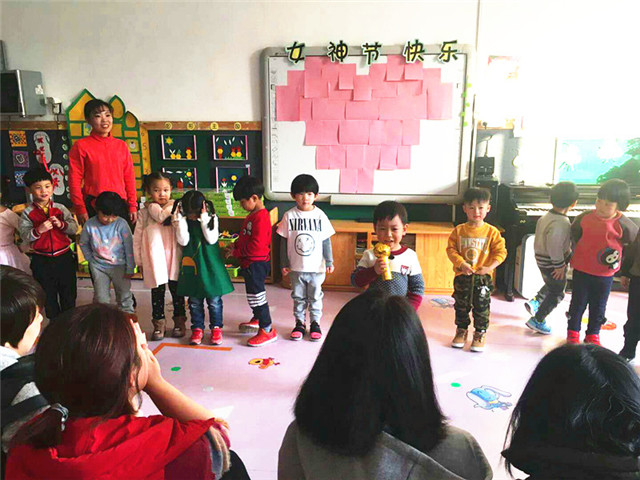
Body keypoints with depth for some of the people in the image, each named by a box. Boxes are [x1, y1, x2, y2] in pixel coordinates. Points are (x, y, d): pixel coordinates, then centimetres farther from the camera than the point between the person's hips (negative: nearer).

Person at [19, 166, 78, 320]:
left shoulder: (60, 208, -2)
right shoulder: (28, 213, -4)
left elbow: (74, 228, -6)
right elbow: (25, 237, -10)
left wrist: (61, 224, -24)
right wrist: (39, 230, -27)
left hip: (64, 257, 1)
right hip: (41, 260, 0)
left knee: (68, 292, 13)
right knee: (48, 295, 15)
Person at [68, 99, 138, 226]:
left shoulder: (121, 145, 9)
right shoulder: (81, 146, 0)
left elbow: (129, 177, 10)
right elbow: (74, 180, -1)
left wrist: (133, 206, 6)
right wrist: (80, 209, -6)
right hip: (93, 208, -3)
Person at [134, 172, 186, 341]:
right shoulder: (145, 212, 2)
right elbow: (137, 236, 4)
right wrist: (139, 259, 1)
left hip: (173, 257, 0)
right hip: (155, 259, 0)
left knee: (176, 289, 9)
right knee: (157, 292, 9)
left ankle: (179, 321, 26)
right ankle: (158, 323, 24)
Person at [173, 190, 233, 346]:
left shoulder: (211, 218, -6)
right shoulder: (183, 220, -1)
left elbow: (212, 239, -16)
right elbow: (183, 241, -11)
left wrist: (204, 218, -20)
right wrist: (179, 219, -17)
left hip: (210, 266, -2)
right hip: (192, 266, 2)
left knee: (214, 301, 7)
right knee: (194, 301, 11)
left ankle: (216, 328, 23)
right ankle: (197, 329, 25)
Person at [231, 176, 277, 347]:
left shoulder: (261, 217, -22)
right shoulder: (253, 215, 11)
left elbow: (256, 245, -26)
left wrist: (237, 252, -17)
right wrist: (236, 245, 5)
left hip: (256, 263, -11)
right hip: (250, 263, 11)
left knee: (257, 295, -5)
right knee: (253, 292, 24)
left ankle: (267, 330, 4)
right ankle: (257, 319, 42)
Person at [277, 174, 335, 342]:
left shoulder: (320, 215, -4)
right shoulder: (289, 216, -5)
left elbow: (326, 241, 1)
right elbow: (284, 241, 0)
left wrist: (329, 262, -2)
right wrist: (284, 264, -1)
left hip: (316, 267, 0)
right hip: (296, 267, 0)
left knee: (315, 297, 12)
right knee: (298, 297, 13)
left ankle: (315, 323, 28)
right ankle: (299, 323, 29)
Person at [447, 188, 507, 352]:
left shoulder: (492, 232, -6)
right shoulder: (459, 230, -3)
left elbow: (501, 252, -5)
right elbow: (451, 249, -4)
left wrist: (490, 267, -17)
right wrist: (461, 264, -17)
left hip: (482, 277, -1)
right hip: (462, 277, 1)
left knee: (481, 307, 9)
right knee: (461, 306, 15)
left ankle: (480, 334, 27)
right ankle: (461, 331, 33)